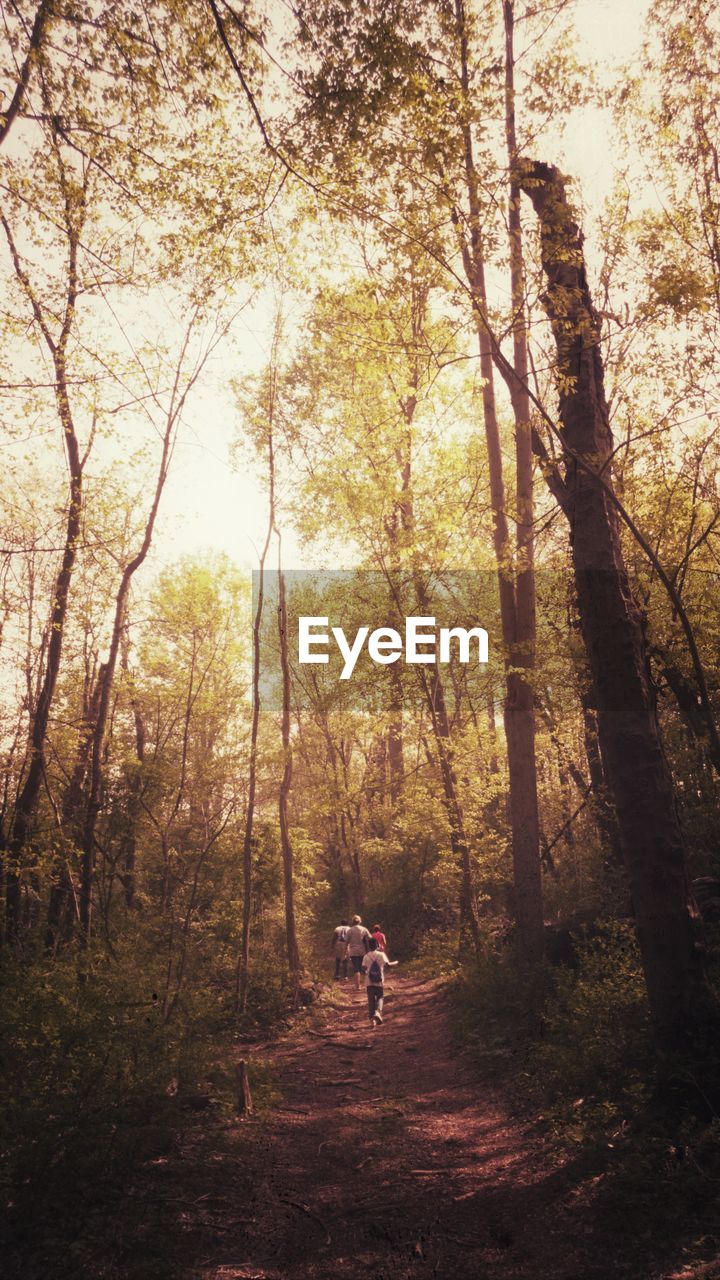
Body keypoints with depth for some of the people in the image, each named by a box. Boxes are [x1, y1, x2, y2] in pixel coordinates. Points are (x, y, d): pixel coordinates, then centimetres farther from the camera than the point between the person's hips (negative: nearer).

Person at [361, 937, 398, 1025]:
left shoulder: (366, 957, -1)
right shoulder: (381, 955, -4)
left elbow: (364, 967, -8)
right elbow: (388, 965, -7)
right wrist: (395, 962, 11)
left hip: (369, 982, 1)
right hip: (380, 982, -1)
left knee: (371, 1000, 8)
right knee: (380, 997, 15)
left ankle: (372, 1019, 2)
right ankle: (377, 1012, -10)